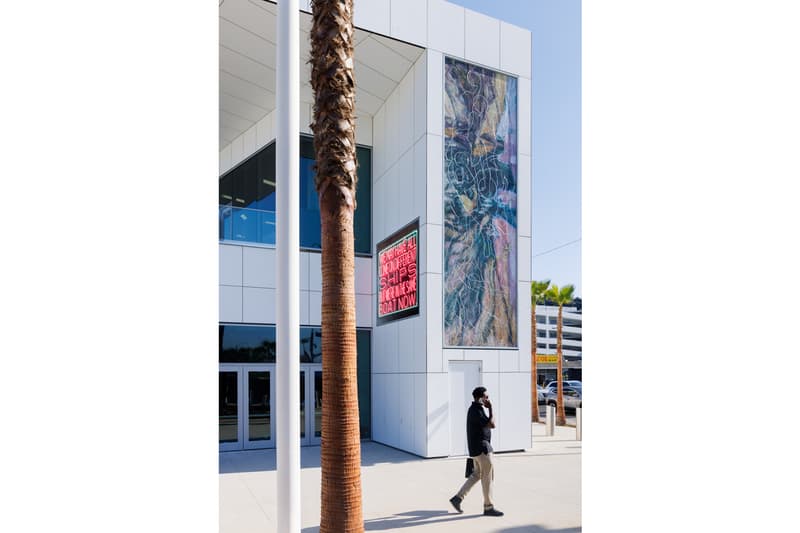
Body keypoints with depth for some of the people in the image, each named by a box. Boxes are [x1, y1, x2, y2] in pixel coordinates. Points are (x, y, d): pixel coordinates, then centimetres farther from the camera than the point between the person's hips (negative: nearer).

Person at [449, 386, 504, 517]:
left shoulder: (475, 409, 12)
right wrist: (491, 409, -12)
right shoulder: (476, 411, -21)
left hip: (478, 447, 10)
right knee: (487, 476, 0)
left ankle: (458, 498, 16)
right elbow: (492, 425, -23)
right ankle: (488, 507, 10)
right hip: (481, 447, -10)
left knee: (477, 474, 17)